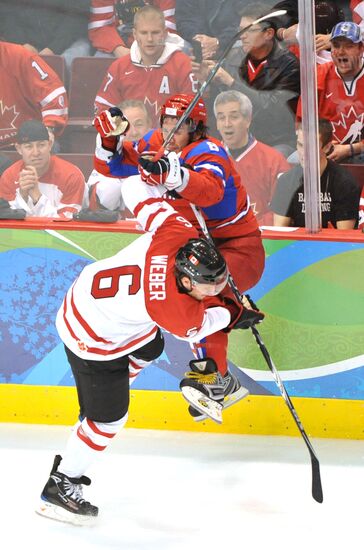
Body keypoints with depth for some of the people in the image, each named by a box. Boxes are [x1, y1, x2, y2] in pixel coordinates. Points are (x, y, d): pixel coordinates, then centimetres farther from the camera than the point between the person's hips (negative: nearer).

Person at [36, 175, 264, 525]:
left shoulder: (177, 233, -23)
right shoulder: (172, 309, -35)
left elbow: (136, 189, -11)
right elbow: (195, 328, -11)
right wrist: (234, 316, 4)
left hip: (88, 290, 8)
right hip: (93, 339, -8)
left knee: (150, 348, 31)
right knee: (109, 418, 1)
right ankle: (61, 487, 13)